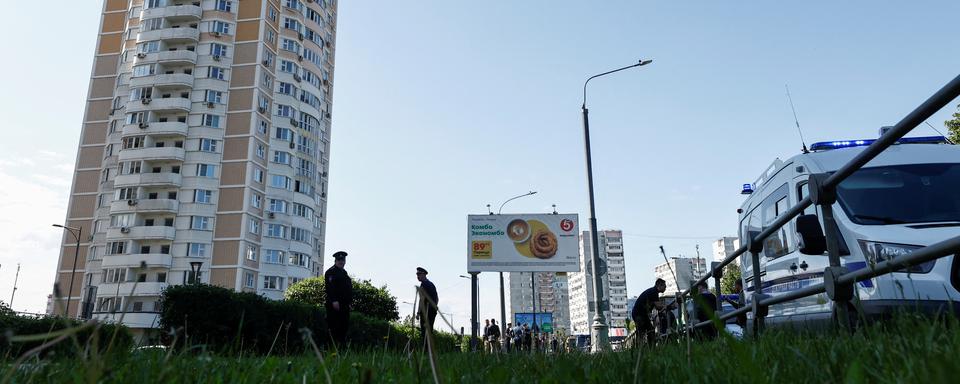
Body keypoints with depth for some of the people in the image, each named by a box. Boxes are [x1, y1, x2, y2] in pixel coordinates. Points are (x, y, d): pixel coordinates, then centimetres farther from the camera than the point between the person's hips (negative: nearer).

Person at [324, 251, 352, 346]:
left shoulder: (344, 272, 22)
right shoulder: (331, 272, -5)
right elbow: (330, 287, -16)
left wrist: (349, 302, 18)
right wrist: (334, 301, -25)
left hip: (344, 305, 9)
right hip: (335, 304, -9)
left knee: (345, 326, 8)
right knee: (335, 327, -7)